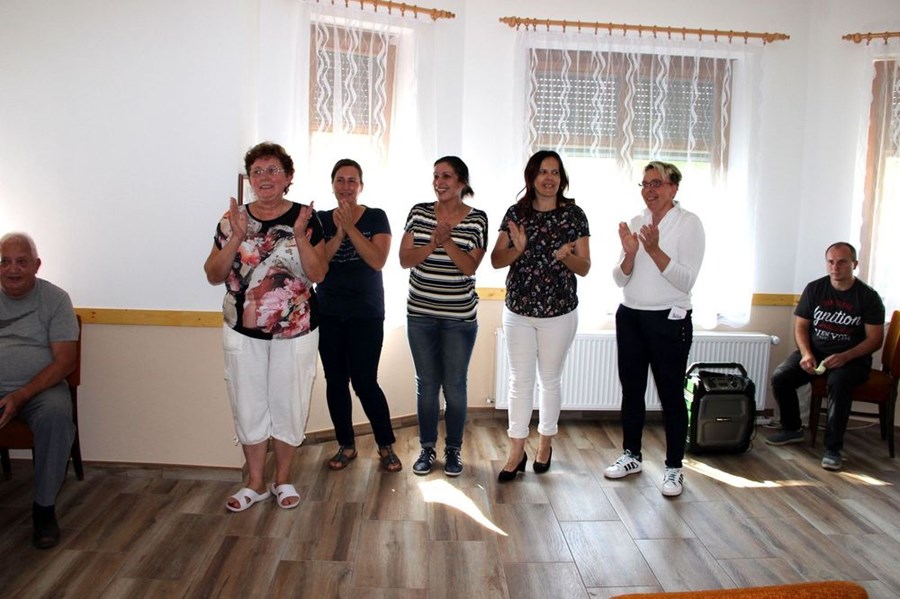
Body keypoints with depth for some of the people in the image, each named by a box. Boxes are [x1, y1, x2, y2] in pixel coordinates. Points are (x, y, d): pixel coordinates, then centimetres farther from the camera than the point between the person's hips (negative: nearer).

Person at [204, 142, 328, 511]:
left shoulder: (306, 218, -3)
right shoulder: (232, 220, 2)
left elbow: (318, 275, -9)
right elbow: (214, 276, -2)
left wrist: (299, 235, -21)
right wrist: (236, 238, -15)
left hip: (295, 331, -2)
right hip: (243, 331, 2)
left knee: (287, 403, 8)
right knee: (249, 405, 9)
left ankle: (282, 479, 27)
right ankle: (256, 484, 25)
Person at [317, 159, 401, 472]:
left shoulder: (376, 217, 0)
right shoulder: (321, 220, 7)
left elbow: (377, 261, -13)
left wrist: (350, 227, -17)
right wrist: (338, 233, -16)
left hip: (366, 313, -3)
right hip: (328, 313, 4)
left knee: (365, 382, -6)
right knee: (335, 380, 7)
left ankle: (386, 446, 10)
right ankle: (346, 445, 22)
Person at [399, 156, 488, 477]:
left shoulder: (477, 219, -3)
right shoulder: (419, 212, 2)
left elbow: (470, 267, -10)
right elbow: (405, 259, -4)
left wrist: (447, 241, -22)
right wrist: (433, 243, -19)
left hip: (460, 317, -1)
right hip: (421, 314, 2)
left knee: (455, 385, 5)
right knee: (426, 382, 10)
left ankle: (454, 449, 23)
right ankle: (427, 447, 24)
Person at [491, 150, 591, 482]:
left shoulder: (574, 214, -3)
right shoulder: (516, 213, 0)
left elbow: (585, 268, -3)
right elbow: (496, 260, 0)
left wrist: (565, 255, -24)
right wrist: (517, 249, -20)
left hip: (559, 313, -1)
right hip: (518, 311, 1)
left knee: (550, 380, 12)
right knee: (520, 380, 6)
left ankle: (545, 443, 30)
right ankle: (516, 452, 15)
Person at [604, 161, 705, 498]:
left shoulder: (689, 223, -6)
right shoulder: (635, 223, 7)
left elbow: (686, 280, -15)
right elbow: (620, 280, 5)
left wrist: (654, 250, -24)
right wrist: (630, 254, -13)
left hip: (669, 320, -5)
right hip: (630, 317, 5)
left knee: (671, 394, 1)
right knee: (631, 389, 13)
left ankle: (674, 468, 13)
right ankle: (631, 456, 28)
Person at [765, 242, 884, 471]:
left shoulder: (868, 297, -4)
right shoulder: (814, 289, 4)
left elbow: (874, 339, -6)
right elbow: (801, 326, 6)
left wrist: (845, 357, -23)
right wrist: (806, 354, -12)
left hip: (852, 358, -3)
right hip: (815, 351, 3)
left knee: (838, 382, -37)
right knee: (780, 377, -21)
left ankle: (833, 448, -24)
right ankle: (792, 429, 6)